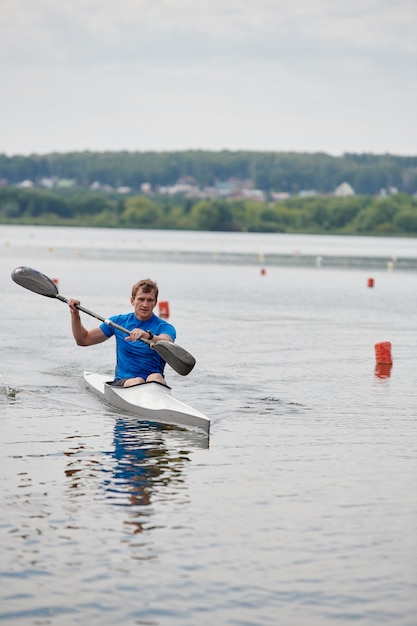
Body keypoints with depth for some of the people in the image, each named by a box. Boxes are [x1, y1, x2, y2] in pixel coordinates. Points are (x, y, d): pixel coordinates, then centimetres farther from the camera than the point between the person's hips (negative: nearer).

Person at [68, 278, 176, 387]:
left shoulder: (164, 328, 0)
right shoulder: (119, 322, 13)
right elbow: (83, 340, 19)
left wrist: (149, 336, -47)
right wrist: (75, 314, 6)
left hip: (154, 382, -3)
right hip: (122, 381, 3)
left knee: (156, 377, -38)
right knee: (138, 381, -32)